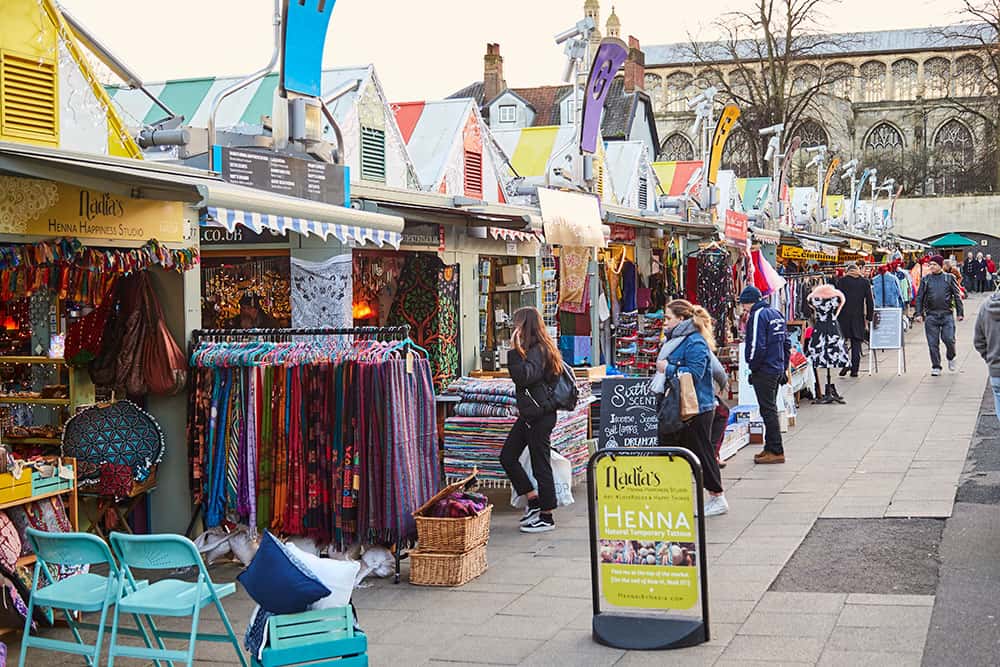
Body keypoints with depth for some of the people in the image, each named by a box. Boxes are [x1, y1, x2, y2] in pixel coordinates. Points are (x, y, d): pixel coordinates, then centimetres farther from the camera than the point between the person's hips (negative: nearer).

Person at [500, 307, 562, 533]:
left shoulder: (538, 350, -16)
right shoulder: (539, 348, 13)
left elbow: (523, 376, -31)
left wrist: (514, 350, -27)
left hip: (540, 415, -10)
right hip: (529, 414, 10)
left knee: (541, 464, -1)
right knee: (507, 456, 12)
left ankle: (546, 518, 8)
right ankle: (534, 500, 21)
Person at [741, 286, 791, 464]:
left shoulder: (757, 316, -14)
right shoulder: (777, 314, 14)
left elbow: (757, 346, -21)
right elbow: (787, 343, 17)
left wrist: (753, 367, -9)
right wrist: (784, 367, 18)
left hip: (764, 371, -9)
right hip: (778, 369, 9)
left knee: (768, 411, -5)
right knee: (771, 409, 16)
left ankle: (776, 451, -3)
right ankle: (770, 448, 22)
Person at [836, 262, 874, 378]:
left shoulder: (842, 281, -2)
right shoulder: (865, 281, 3)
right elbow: (870, 301, 3)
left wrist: (835, 315, 2)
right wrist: (869, 317, 9)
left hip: (844, 316, -2)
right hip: (859, 316, 2)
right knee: (856, 343, 7)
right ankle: (854, 369, 5)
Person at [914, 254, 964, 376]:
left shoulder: (949, 278, 5)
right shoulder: (925, 279, 7)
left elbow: (957, 296, 7)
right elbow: (919, 297, 9)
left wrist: (960, 313, 2)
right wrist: (918, 313, 0)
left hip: (947, 314, -1)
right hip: (931, 315, 1)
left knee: (949, 339, -7)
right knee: (933, 342, 0)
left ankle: (951, 358, 23)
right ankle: (936, 367, 11)